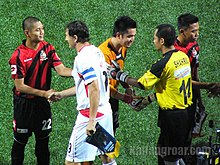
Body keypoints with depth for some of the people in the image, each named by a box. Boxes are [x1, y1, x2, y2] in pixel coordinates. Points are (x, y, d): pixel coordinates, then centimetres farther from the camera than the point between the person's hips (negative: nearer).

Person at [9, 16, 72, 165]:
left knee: (43, 140, 12)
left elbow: (61, 70, -10)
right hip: (24, 103, -4)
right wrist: (44, 93, -21)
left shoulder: (48, 48, -3)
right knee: (20, 141, 8)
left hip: (42, 103, 4)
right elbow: (20, 86, -17)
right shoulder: (18, 56, -17)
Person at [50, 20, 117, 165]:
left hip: (91, 113, -10)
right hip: (106, 112, 10)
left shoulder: (83, 58, -17)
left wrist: (92, 121, -26)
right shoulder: (97, 52, 12)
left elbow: (95, 89, -24)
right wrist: (61, 94, 25)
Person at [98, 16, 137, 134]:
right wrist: (123, 97, -30)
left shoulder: (123, 47, 0)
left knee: (113, 129, 15)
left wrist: (127, 87, 0)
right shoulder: (104, 52, -28)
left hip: (113, 95, 8)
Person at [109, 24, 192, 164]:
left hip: (171, 115, -8)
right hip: (186, 110, 8)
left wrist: (120, 76, 3)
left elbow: (142, 84, -11)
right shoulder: (184, 56, 4)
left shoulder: (163, 64, -21)